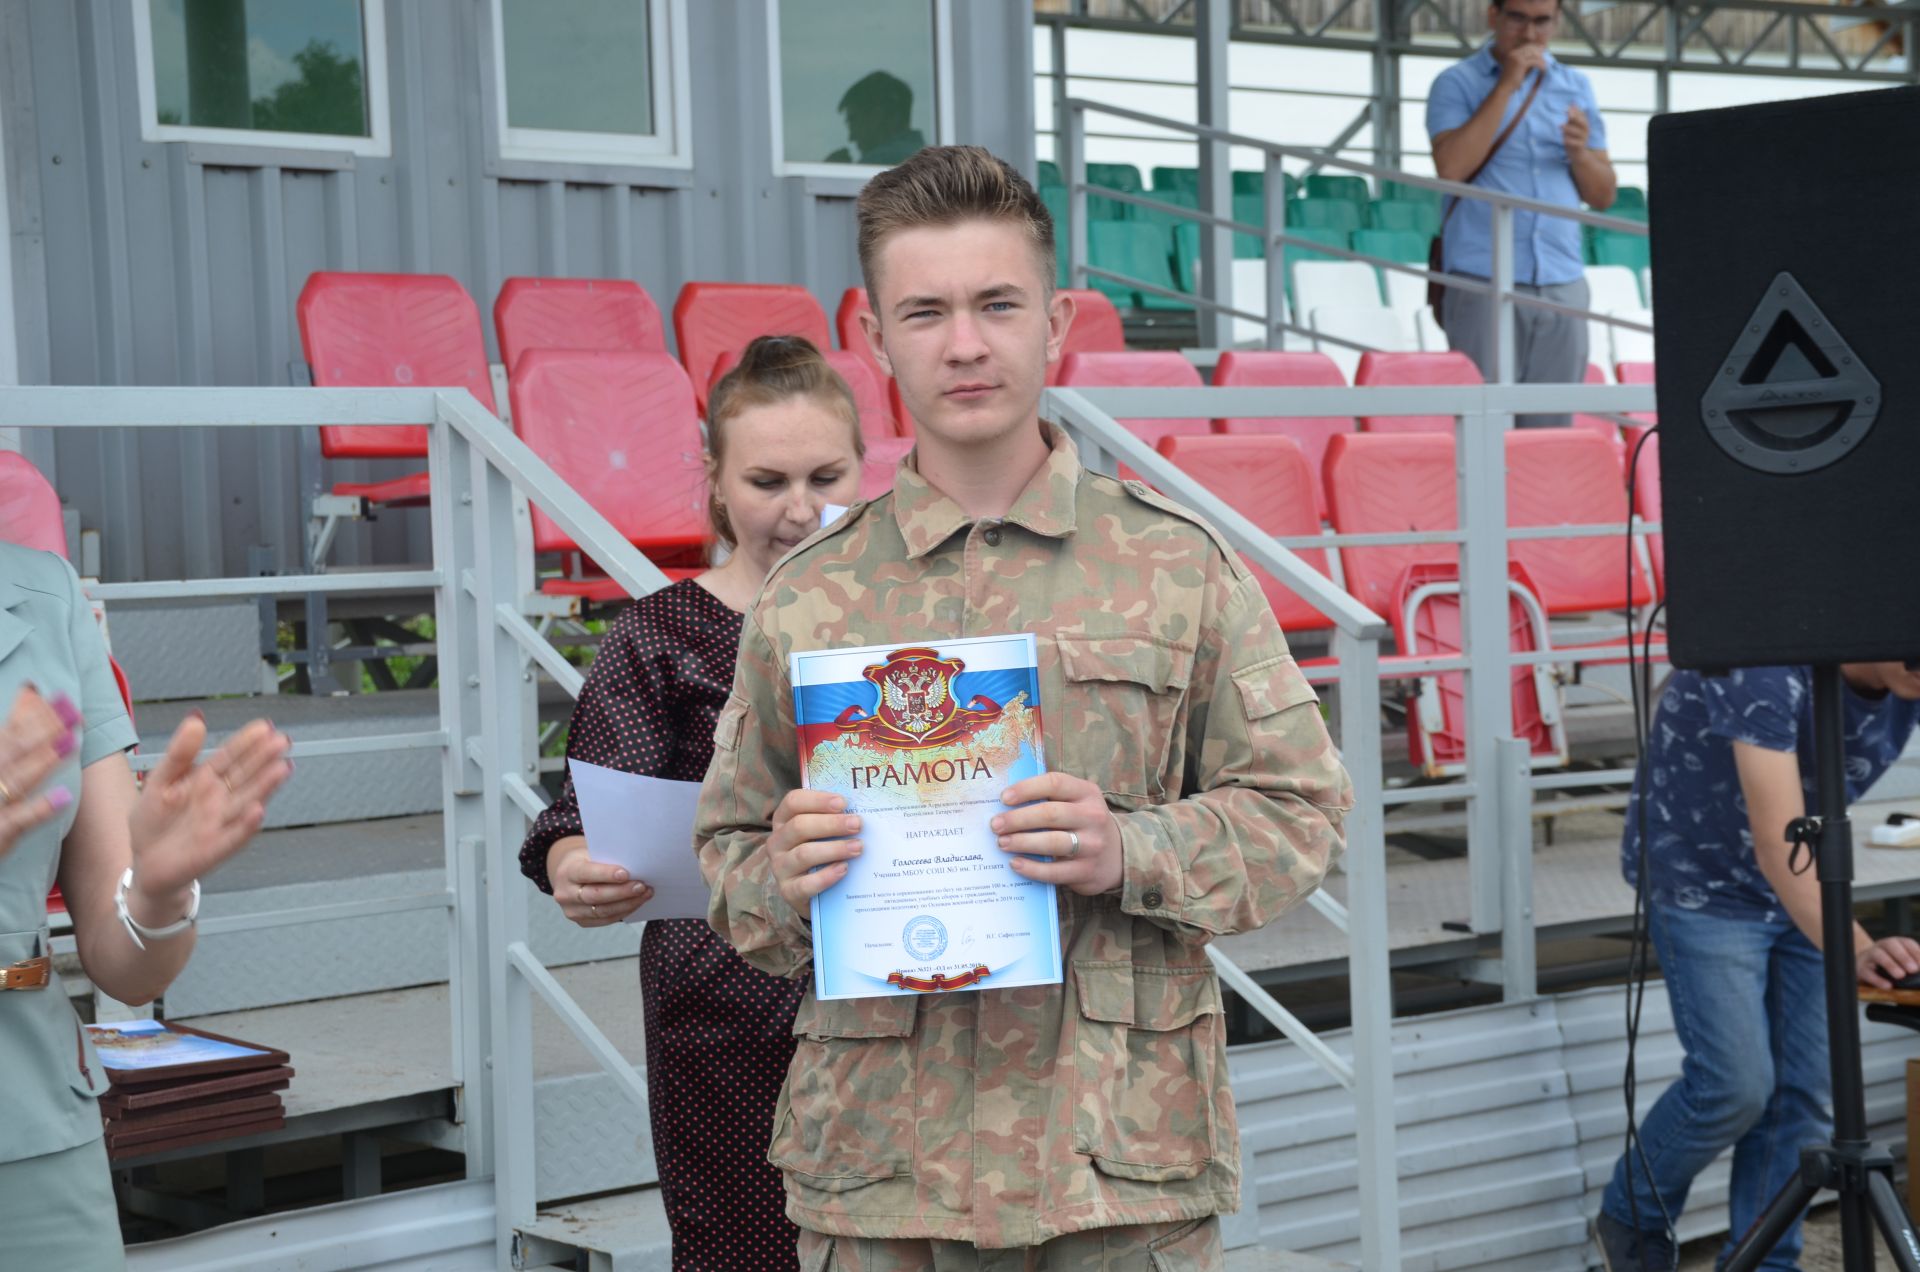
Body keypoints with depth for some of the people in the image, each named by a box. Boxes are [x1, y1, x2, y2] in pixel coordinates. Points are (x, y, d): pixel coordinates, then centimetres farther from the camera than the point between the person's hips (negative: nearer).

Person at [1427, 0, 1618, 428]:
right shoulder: (1458, 83, 3)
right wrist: (1506, 86, -12)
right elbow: (1451, 167, -14)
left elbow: (1603, 197, 15)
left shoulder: (1576, 87, 15)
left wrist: (1580, 153, -7)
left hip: (1563, 284, 4)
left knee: (1552, 427, 4)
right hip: (1484, 283, -4)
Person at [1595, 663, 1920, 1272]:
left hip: (1804, 884, 6)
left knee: (1806, 1089, 0)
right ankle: (1632, 1222, 13)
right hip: (1703, 877, -6)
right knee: (1736, 1084, -11)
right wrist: (1855, 951, -53)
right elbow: (1778, 840, -40)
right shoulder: (1766, 666, -34)